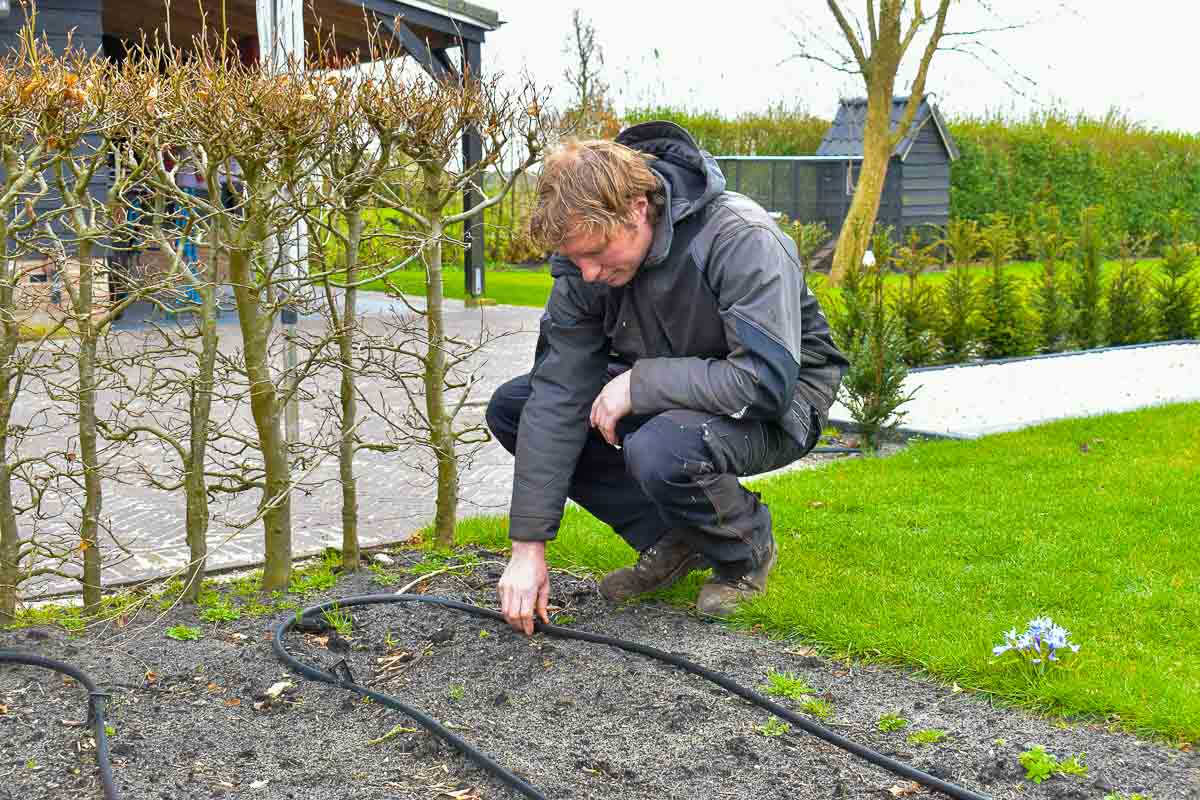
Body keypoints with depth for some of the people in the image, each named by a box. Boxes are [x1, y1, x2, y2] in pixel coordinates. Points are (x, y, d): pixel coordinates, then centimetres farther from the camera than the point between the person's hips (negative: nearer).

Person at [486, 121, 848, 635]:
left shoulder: (741, 239, -30)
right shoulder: (585, 254, -13)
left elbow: (768, 381, -36)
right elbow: (558, 395, -15)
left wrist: (639, 383, -30)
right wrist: (528, 544, -18)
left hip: (780, 405, -6)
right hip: (666, 394, 7)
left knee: (659, 451, -38)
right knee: (511, 408, -7)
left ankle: (746, 548, -3)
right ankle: (672, 540, 1)